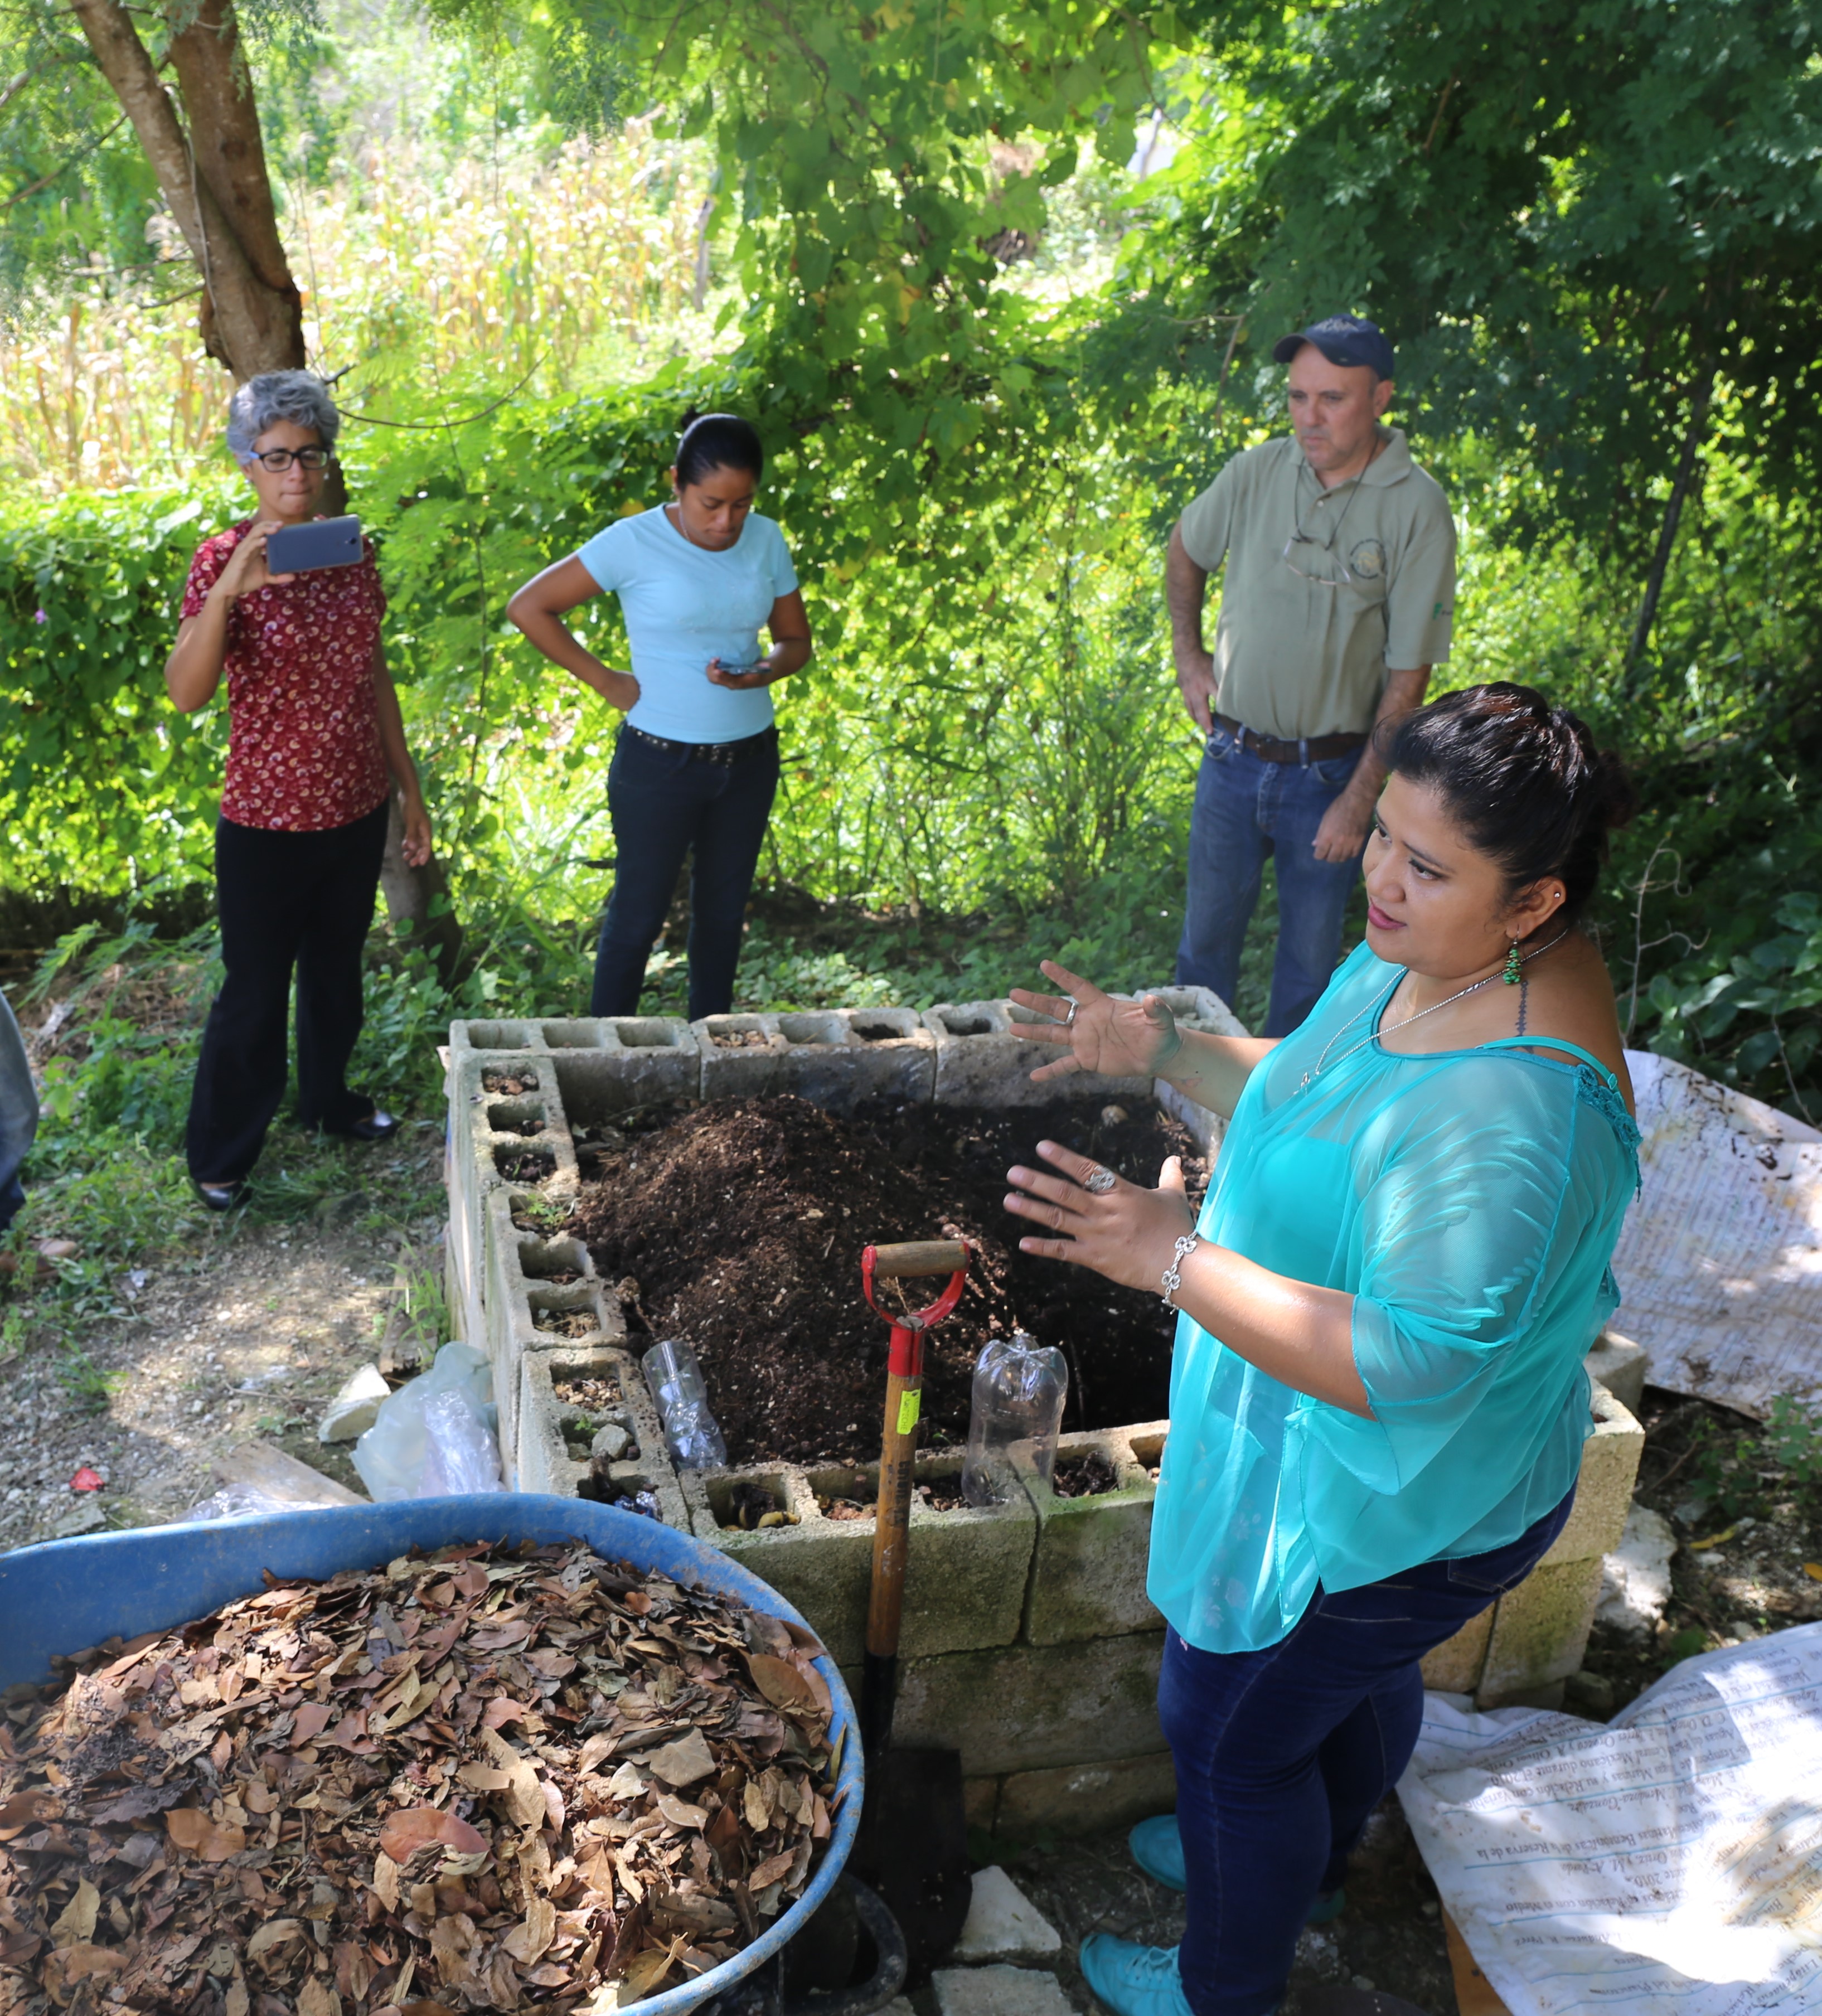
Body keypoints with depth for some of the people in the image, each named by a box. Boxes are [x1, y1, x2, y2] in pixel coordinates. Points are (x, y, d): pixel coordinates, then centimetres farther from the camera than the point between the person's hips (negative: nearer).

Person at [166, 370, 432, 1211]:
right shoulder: (223, 559, -15)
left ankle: (326, 1096, 47)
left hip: (357, 807, 5)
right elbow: (186, 692, -26)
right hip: (268, 819, -5)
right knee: (254, 992, 7)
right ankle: (219, 1155, 26)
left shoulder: (354, 551, 0)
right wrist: (226, 590, -39)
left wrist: (409, 787, 11)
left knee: (337, 967, 23)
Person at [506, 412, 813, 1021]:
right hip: (659, 762, -5)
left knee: (724, 912, 15)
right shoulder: (634, 543, -13)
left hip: (750, 760, 5)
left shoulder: (766, 541, 1)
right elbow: (528, 607, -9)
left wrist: (761, 672, -13)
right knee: (639, 914, 4)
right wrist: (605, 681, -10)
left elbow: (796, 641, 10)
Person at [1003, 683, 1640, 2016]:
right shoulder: (1419, 959, -8)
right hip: (1352, 1465, 9)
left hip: (1394, 1501, -9)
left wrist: (1177, 1258, -38)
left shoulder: (1513, 1109, -39)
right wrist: (1169, 1055, -1)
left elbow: (1412, 1364, -37)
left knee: (1228, 1728, 14)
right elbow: (1309, 1095, 11)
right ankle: (1310, 1863, 64)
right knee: (1353, 1676, 34)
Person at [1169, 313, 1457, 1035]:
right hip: (1232, 756, 3)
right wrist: (1187, 653, 12)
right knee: (1207, 936, 14)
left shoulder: (1417, 509, -14)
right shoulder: (1256, 472, -4)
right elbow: (1186, 547, 18)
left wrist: (1359, 800, -14)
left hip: (1330, 772, -2)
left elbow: (1407, 677, -12)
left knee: (1310, 954, 12)